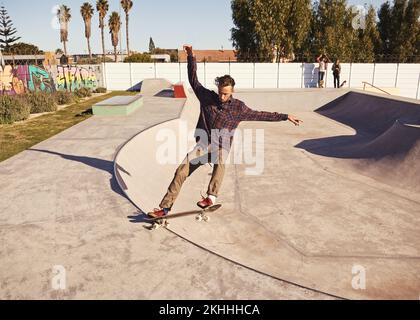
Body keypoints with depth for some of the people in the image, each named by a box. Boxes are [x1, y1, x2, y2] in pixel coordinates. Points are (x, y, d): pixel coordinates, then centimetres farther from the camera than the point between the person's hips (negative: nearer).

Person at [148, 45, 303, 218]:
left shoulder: (238, 107, 4)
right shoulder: (207, 97, 7)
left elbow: (260, 115, 8)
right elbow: (193, 80, 14)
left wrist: (286, 117, 8)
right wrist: (191, 57, 11)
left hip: (220, 147, -1)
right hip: (201, 146, 2)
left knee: (220, 156, -39)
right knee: (181, 172, -13)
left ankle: (211, 196, -44)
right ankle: (165, 207, -6)